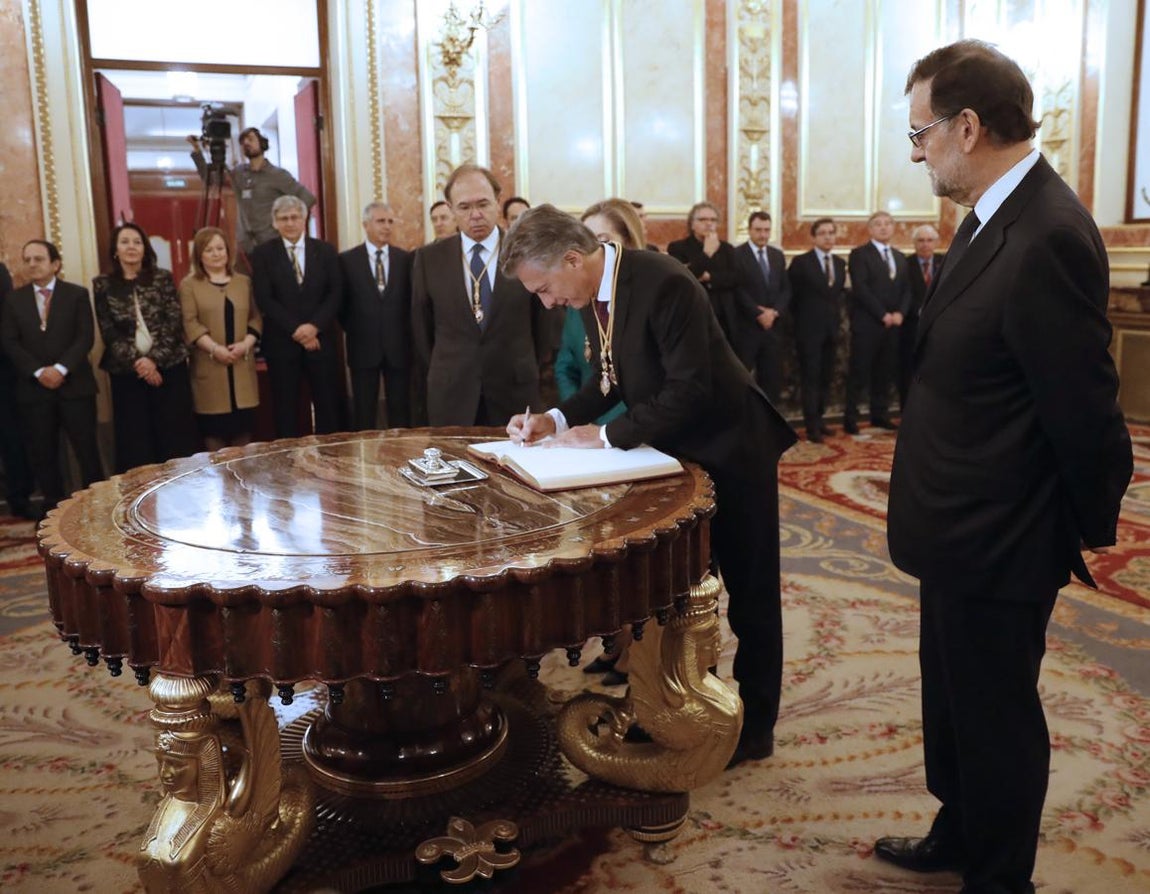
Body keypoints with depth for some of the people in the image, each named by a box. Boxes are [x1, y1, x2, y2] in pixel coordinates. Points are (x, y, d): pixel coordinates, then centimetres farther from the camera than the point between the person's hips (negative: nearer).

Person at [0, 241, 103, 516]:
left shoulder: (77, 294, 5)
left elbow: (85, 337, -4)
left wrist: (61, 368, -16)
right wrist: (38, 372, -11)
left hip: (74, 385, -2)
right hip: (34, 388, 2)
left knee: (86, 449, -1)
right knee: (42, 453, 5)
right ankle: (53, 507, 16)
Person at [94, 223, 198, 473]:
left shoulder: (163, 278, 4)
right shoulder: (103, 285, 5)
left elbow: (174, 322, -3)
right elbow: (108, 332, -1)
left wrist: (154, 359, -13)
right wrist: (136, 361, -12)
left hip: (169, 367, 0)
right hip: (127, 371, 0)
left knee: (176, 433, 2)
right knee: (136, 437, 3)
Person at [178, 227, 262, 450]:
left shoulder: (244, 282, 14)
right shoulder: (189, 285, 4)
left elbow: (255, 318, 9)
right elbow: (190, 323, -6)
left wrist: (246, 344, -9)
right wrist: (215, 349, -17)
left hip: (242, 365, 3)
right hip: (209, 367, -3)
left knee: (243, 423, 4)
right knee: (214, 425, -2)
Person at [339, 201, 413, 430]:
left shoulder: (405, 258, 5)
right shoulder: (347, 260, 1)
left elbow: (412, 300, 9)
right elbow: (341, 303, 5)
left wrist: (405, 332, 2)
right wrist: (354, 331, 1)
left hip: (399, 346, 2)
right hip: (363, 347, -1)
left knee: (400, 411, 7)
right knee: (364, 413, 5)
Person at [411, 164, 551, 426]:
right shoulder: (429, 258, 2)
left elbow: (544, 320, 7)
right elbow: (421, 326, 10)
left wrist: (529, 372, 10)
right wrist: (435, 377, 11)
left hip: (515, 393, -1)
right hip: (450, 396, 1)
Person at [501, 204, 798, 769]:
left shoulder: (663, 284, -28)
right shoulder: (594, 293, -2)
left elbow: (689, 390, -30)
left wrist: (608, 436, -25)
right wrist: (557, 419, -5)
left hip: (729, 449, -8)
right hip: (677, 451, 8)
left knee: (750, 594, 7)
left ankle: (754, 727, 22)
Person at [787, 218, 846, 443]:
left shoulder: (840, 263, 11)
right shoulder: (801, 262, -6)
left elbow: (840, 292, 18)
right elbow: (791, 293, -4)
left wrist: (837, 313, 7)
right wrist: (801, 317, -1)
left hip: (831, 329, 6)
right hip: (809, 329, -5)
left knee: (826, 377, 10)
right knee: (810, 378, -3)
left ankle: (818, 419, 21)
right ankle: (812, 426, -1)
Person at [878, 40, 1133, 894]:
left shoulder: (1048, 238, -26)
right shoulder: (1001, 214, 6)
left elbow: (1085, 406, -21)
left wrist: (1096, 527, -8)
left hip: (999, 539, -9)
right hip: (967, 530, 9)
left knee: (995, 713, 11)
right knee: (953, 696, 25)